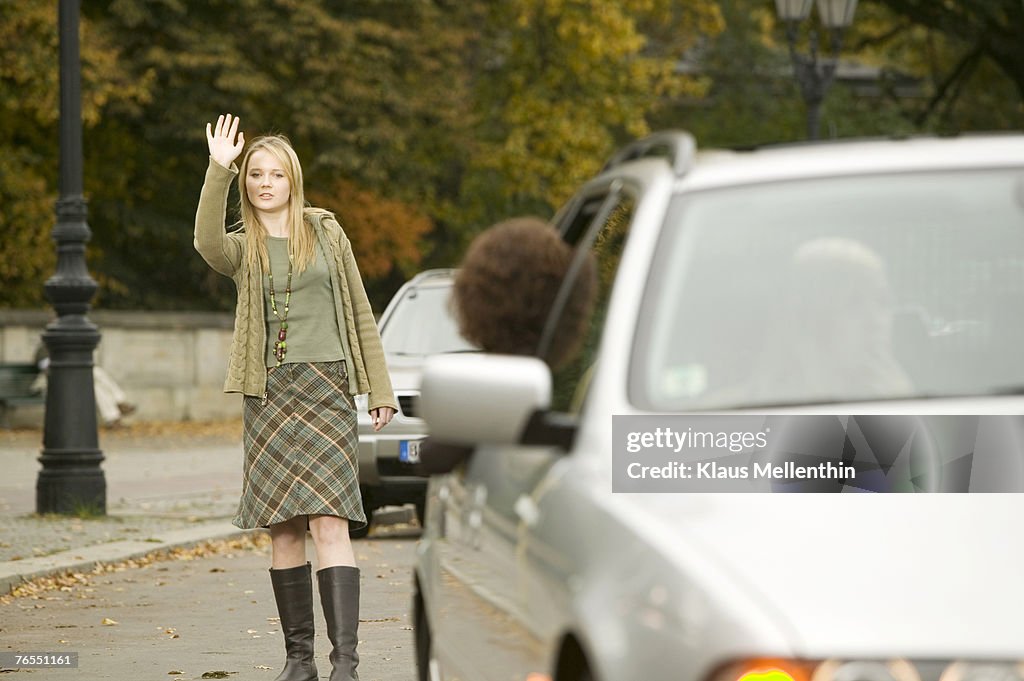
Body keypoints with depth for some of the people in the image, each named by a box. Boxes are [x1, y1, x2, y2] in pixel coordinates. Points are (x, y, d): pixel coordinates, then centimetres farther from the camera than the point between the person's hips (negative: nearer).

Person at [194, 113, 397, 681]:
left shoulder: (325, 232, 10)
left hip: (326, 387, -2)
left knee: (329, 524, -13)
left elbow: (359, 313, 12)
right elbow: (206, 243, -17)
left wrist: (380, 389, 8)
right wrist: (217, 170, -24)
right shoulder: (242, 247, 9)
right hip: (269, 394, 2)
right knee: (284, 530, 3)